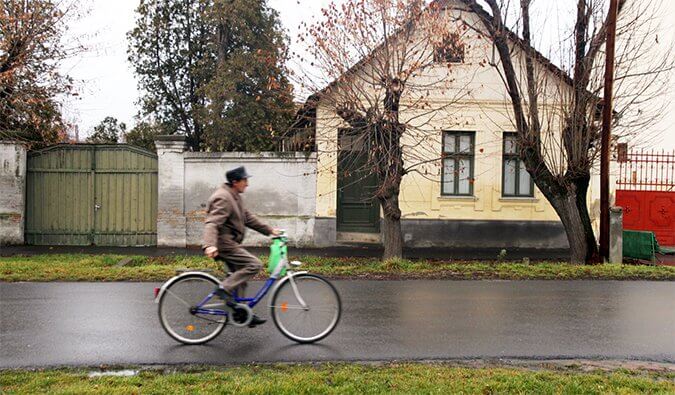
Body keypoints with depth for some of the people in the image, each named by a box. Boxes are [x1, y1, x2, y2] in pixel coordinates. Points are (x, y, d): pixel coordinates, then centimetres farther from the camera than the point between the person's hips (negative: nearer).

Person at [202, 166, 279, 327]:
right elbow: (212, 223, -30)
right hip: (224, 244, -10)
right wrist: (209, 245, -45)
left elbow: (248, 218, 20)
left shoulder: (235, 196, 14)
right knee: (255, 264, -17)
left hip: (230, 243, 11)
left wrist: (269, 230, 18)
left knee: (240, 275, 14)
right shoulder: (222, 198, -19)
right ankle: (225, 288, -14)